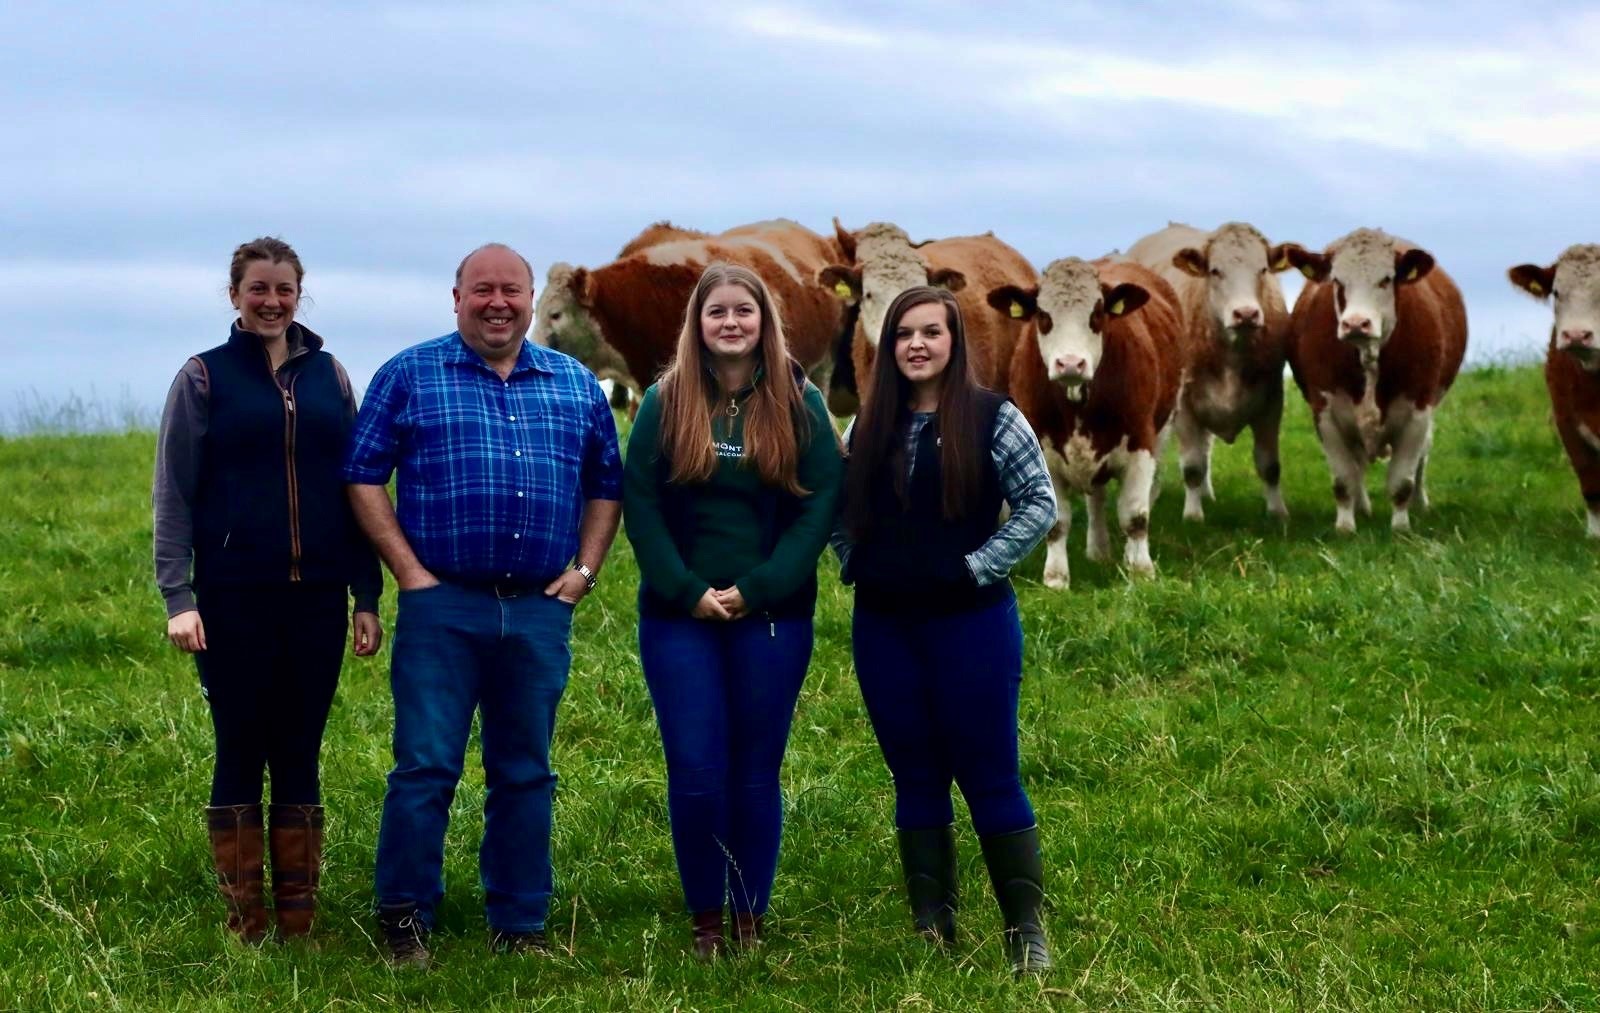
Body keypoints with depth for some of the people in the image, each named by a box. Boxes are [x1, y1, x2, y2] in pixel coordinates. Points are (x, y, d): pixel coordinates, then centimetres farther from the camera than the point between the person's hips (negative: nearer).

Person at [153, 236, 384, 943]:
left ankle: (299, 924, 11)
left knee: (300, 758, 6)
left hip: (317, 597, 3)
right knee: (240, 756, 1)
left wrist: (366, 597, 8)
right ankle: (245, 925, 7)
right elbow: (173, 495, -1)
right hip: (234, 598, -2)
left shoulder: (328, 377, 10)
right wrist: (178, 598, -10)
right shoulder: (205, 377, 2)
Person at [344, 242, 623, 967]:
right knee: (425, 767, -5)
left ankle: (520, 926, 16)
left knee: (527, 774, 8)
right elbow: (363, 476, 0)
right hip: (442, 607, -3)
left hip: (541, 610, 3)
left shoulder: (576, 385, 13)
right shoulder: (409, 376, 3)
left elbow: (606, 484, 19)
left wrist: (584, 569, 7)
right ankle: (404, 922, 3)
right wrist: (408, 570, -6)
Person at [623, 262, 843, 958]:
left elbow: (820, 505, -3)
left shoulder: (800, 405, 2)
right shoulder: (664, 403, 3)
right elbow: (639, 505, -1)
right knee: (695, 772, -2)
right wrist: (687, 591, -11)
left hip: (773, 618, 0)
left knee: (756, 773, 5)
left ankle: (751, 920, 15)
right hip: (679, 617, 0)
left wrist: (756, 589, -12)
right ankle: (704, 920, 11)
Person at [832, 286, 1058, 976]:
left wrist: (978, 568, -13)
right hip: (883, 627, 4)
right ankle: (933, 932, 14)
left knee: (989, 777, -2)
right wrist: (853, 567, 3)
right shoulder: (869, 427, 8)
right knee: (915, 778, 8)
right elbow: (840, 509, 18)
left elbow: (1039, 504, -8)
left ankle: (1027, 934, 3)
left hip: (971, 623, -4)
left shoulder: (992, 418, -5)